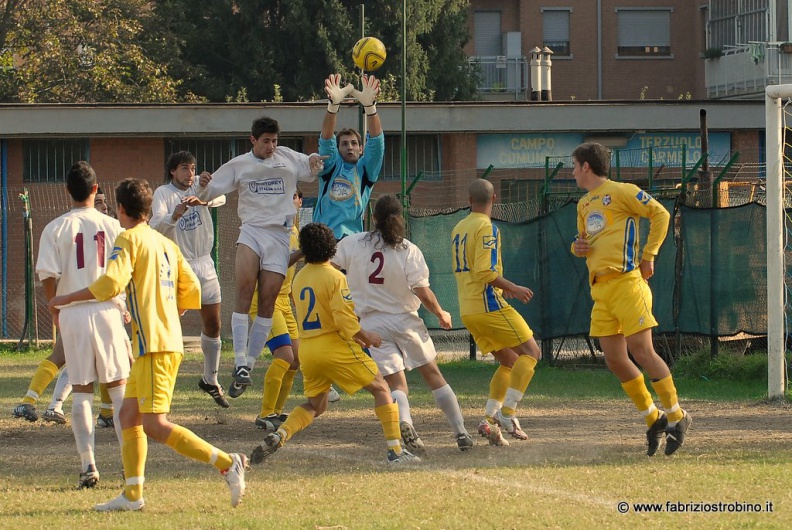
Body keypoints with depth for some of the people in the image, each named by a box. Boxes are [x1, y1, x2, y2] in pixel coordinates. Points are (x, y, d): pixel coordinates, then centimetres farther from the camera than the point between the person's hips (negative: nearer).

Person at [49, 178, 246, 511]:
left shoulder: (129, 239, -6)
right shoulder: (166, 243, 17)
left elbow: (112, 282, -20)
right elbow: (191, 290, 16)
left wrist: (67, 299, -10)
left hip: (154, 344, -9)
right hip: (169, 339, 9)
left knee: (155, 424, -12)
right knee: (129, 416, 11)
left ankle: (227, 464, -17)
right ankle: (132, 495, 8)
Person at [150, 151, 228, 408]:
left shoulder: (199, 185, 3)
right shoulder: (163, 194, -9)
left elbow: (220, 196, -17)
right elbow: (156, 226, -23)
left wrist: (203, 200, -39)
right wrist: (174, 216, -44)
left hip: (204, 264, 5)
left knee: (213, 326, 13)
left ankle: (210, 380, 30)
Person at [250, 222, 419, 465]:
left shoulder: (299, 278, 10)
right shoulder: (334, 277, -12)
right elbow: (344, 318, -20)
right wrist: (365, 337, -2)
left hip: (307, 350, 6)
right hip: (336, 346, -6)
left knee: (315, 405, 21)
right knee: (381, 389, 7)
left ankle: (278, 436, -5)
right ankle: (395, 450, -1)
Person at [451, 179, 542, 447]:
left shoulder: (458, 229, 15)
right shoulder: (486, 228, -11)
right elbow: (484, 271, -21)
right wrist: (512, 288, -12)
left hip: (467, 310, 8)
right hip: (488, 305, -8)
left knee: (510, 361, 14)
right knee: (530, 352, -2)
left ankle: (490, 419, 1)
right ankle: (508, 414, -13)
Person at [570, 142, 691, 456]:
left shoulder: (620, 192, -4)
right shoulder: (584, 205, 20)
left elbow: (660, 214, -6)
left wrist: (649, 255, -10)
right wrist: (578, 248, 7)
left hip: (626, 283, -8)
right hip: (600, 289, 8)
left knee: (642, 352, -11)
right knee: (614, 360, 2)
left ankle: (676, 417, 0)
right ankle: (653, 419, 13)